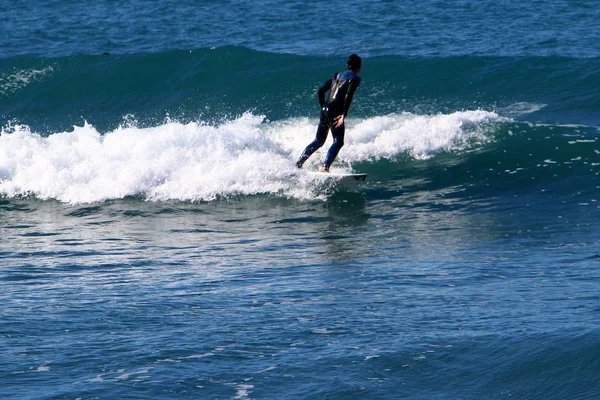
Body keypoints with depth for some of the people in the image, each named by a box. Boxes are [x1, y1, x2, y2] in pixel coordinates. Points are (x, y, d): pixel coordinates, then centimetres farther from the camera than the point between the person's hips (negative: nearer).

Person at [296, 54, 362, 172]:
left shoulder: (337, 76, 21)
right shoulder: (355, 78, 0)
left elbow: (320, 90, 16)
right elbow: (348, 96, -15)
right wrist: (344, 115, -19)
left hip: (325, 109, 8)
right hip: (335, 111, -8)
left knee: (318, 141, 19)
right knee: (338, 141, -9)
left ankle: (298, 163, 19)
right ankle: (325, 167, -25)